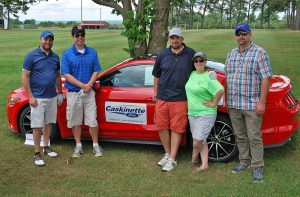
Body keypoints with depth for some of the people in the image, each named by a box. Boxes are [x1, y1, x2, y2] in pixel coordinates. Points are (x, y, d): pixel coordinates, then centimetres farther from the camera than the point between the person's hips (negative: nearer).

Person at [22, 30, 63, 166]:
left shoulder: (55, 57, 9)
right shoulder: (32, 56, -8)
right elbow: (25, 77, -9)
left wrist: (60, 92, 14)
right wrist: (30, 96, -14)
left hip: (52, 97, 6)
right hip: (38, 98, -5)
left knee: (48, 123, 16)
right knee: (37, 126, -1)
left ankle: (46, 147, 30)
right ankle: (37, 153, 8)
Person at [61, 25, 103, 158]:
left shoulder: (92, 53, 5)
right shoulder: (67, 54, -2)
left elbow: (96, 71, 3)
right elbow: (66, 74, -8)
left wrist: (89, 85, -13)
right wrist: (82, 85, -16)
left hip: (89, 92, 1)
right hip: (73, 93, 0)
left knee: (92, 121, 1)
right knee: (75, 121, 8)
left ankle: (95, 145, 15)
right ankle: (78, 146, 22)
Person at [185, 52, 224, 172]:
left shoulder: (208, 77, -13)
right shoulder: (192, 74, 9)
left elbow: (221, 91, -23)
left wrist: (214, 103, -15)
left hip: (205, 113, -7)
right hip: (192, 113, 7)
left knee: (197, 141, -9)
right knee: (201, 141, 11)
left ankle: (194, 158, 19)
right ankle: (204, 165, 18)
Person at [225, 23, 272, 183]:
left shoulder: (259, 53, -5)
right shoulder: (231, 54, 13)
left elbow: (265, 78, -10)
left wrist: (262, 102, -16)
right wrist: (227, 99, 14)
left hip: (252, 104, -5)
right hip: (233, 105, 5)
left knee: (254, 137, -1)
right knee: (240, 136, 14)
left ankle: (257, 167, 9)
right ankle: (244, 161, 27)